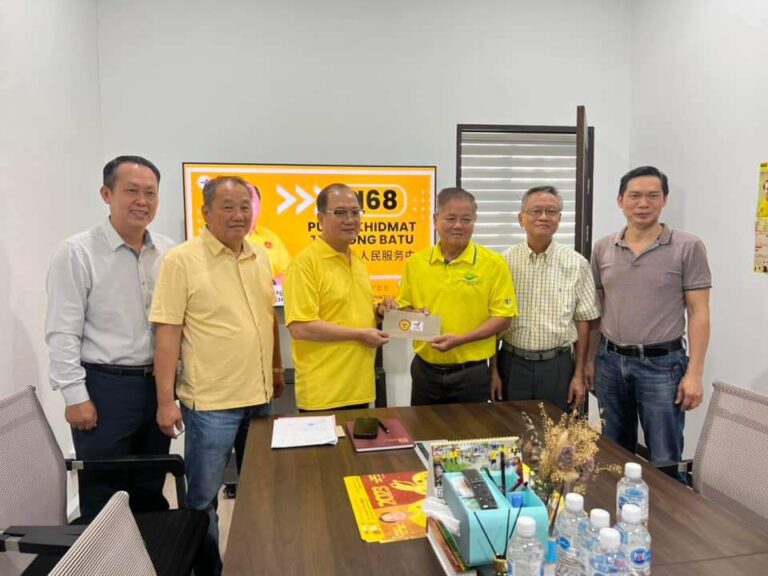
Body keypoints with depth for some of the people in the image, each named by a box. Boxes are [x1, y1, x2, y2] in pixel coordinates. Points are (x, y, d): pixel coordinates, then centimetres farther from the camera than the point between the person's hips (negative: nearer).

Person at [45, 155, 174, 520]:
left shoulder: (168, 252, 5)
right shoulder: (77, 252, -9)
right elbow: (62, 333, -10)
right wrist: (75, 396, -12)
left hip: (157, 384, 5)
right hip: (105, 387, -5)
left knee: (151, 491, 19)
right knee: (104, 497, 9)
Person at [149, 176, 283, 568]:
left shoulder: (259, 257, 7)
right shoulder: (182, 260, -12)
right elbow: (168, 332, -14)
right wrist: (166, 399, -16)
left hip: (259, 395, 7)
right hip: (210, 401, -6)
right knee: (203, 495, 8)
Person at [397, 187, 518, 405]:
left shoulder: (493, 263, -7)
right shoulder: (415, 262, 2)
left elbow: (502, 317, -8)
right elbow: (403, 308, 11)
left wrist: (460, 339, -19)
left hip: (471, 373, -3)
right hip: (425, 370, 3)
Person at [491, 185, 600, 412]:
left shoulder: (576, 263, -1)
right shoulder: (504, 262, -1)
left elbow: (582, 321, 2)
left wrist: (579, 374, 1)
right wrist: (493, 370, 0)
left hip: (558, 365, 0)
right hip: (512, 364, 0)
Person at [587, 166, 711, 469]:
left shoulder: (688, 247, -6)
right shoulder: (602, 248, 4)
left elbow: (698, 314, -6)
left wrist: (694, 373, -11)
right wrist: (589, 358, 9)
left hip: (662, 364, -3)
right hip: (610, 361, 4)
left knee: (665, 460, 6)